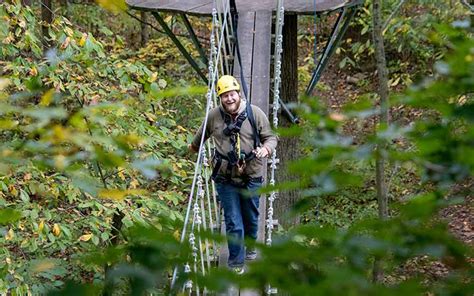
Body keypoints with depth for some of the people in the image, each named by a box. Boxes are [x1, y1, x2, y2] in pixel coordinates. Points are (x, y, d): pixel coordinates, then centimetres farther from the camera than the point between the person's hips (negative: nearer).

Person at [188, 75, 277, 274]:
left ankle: (250, 246, 45)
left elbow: (270, 137, 0)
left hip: (251, 177, 0)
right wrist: (193, 146, 37)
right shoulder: (214, 116, -3)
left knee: (251, 217, 18)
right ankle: (236, 262, 8)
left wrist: (266, 148, -22)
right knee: (233, 222, -1)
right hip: (225, 179, 0)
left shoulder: (255, 114, -7)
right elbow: (202, 134, 19)